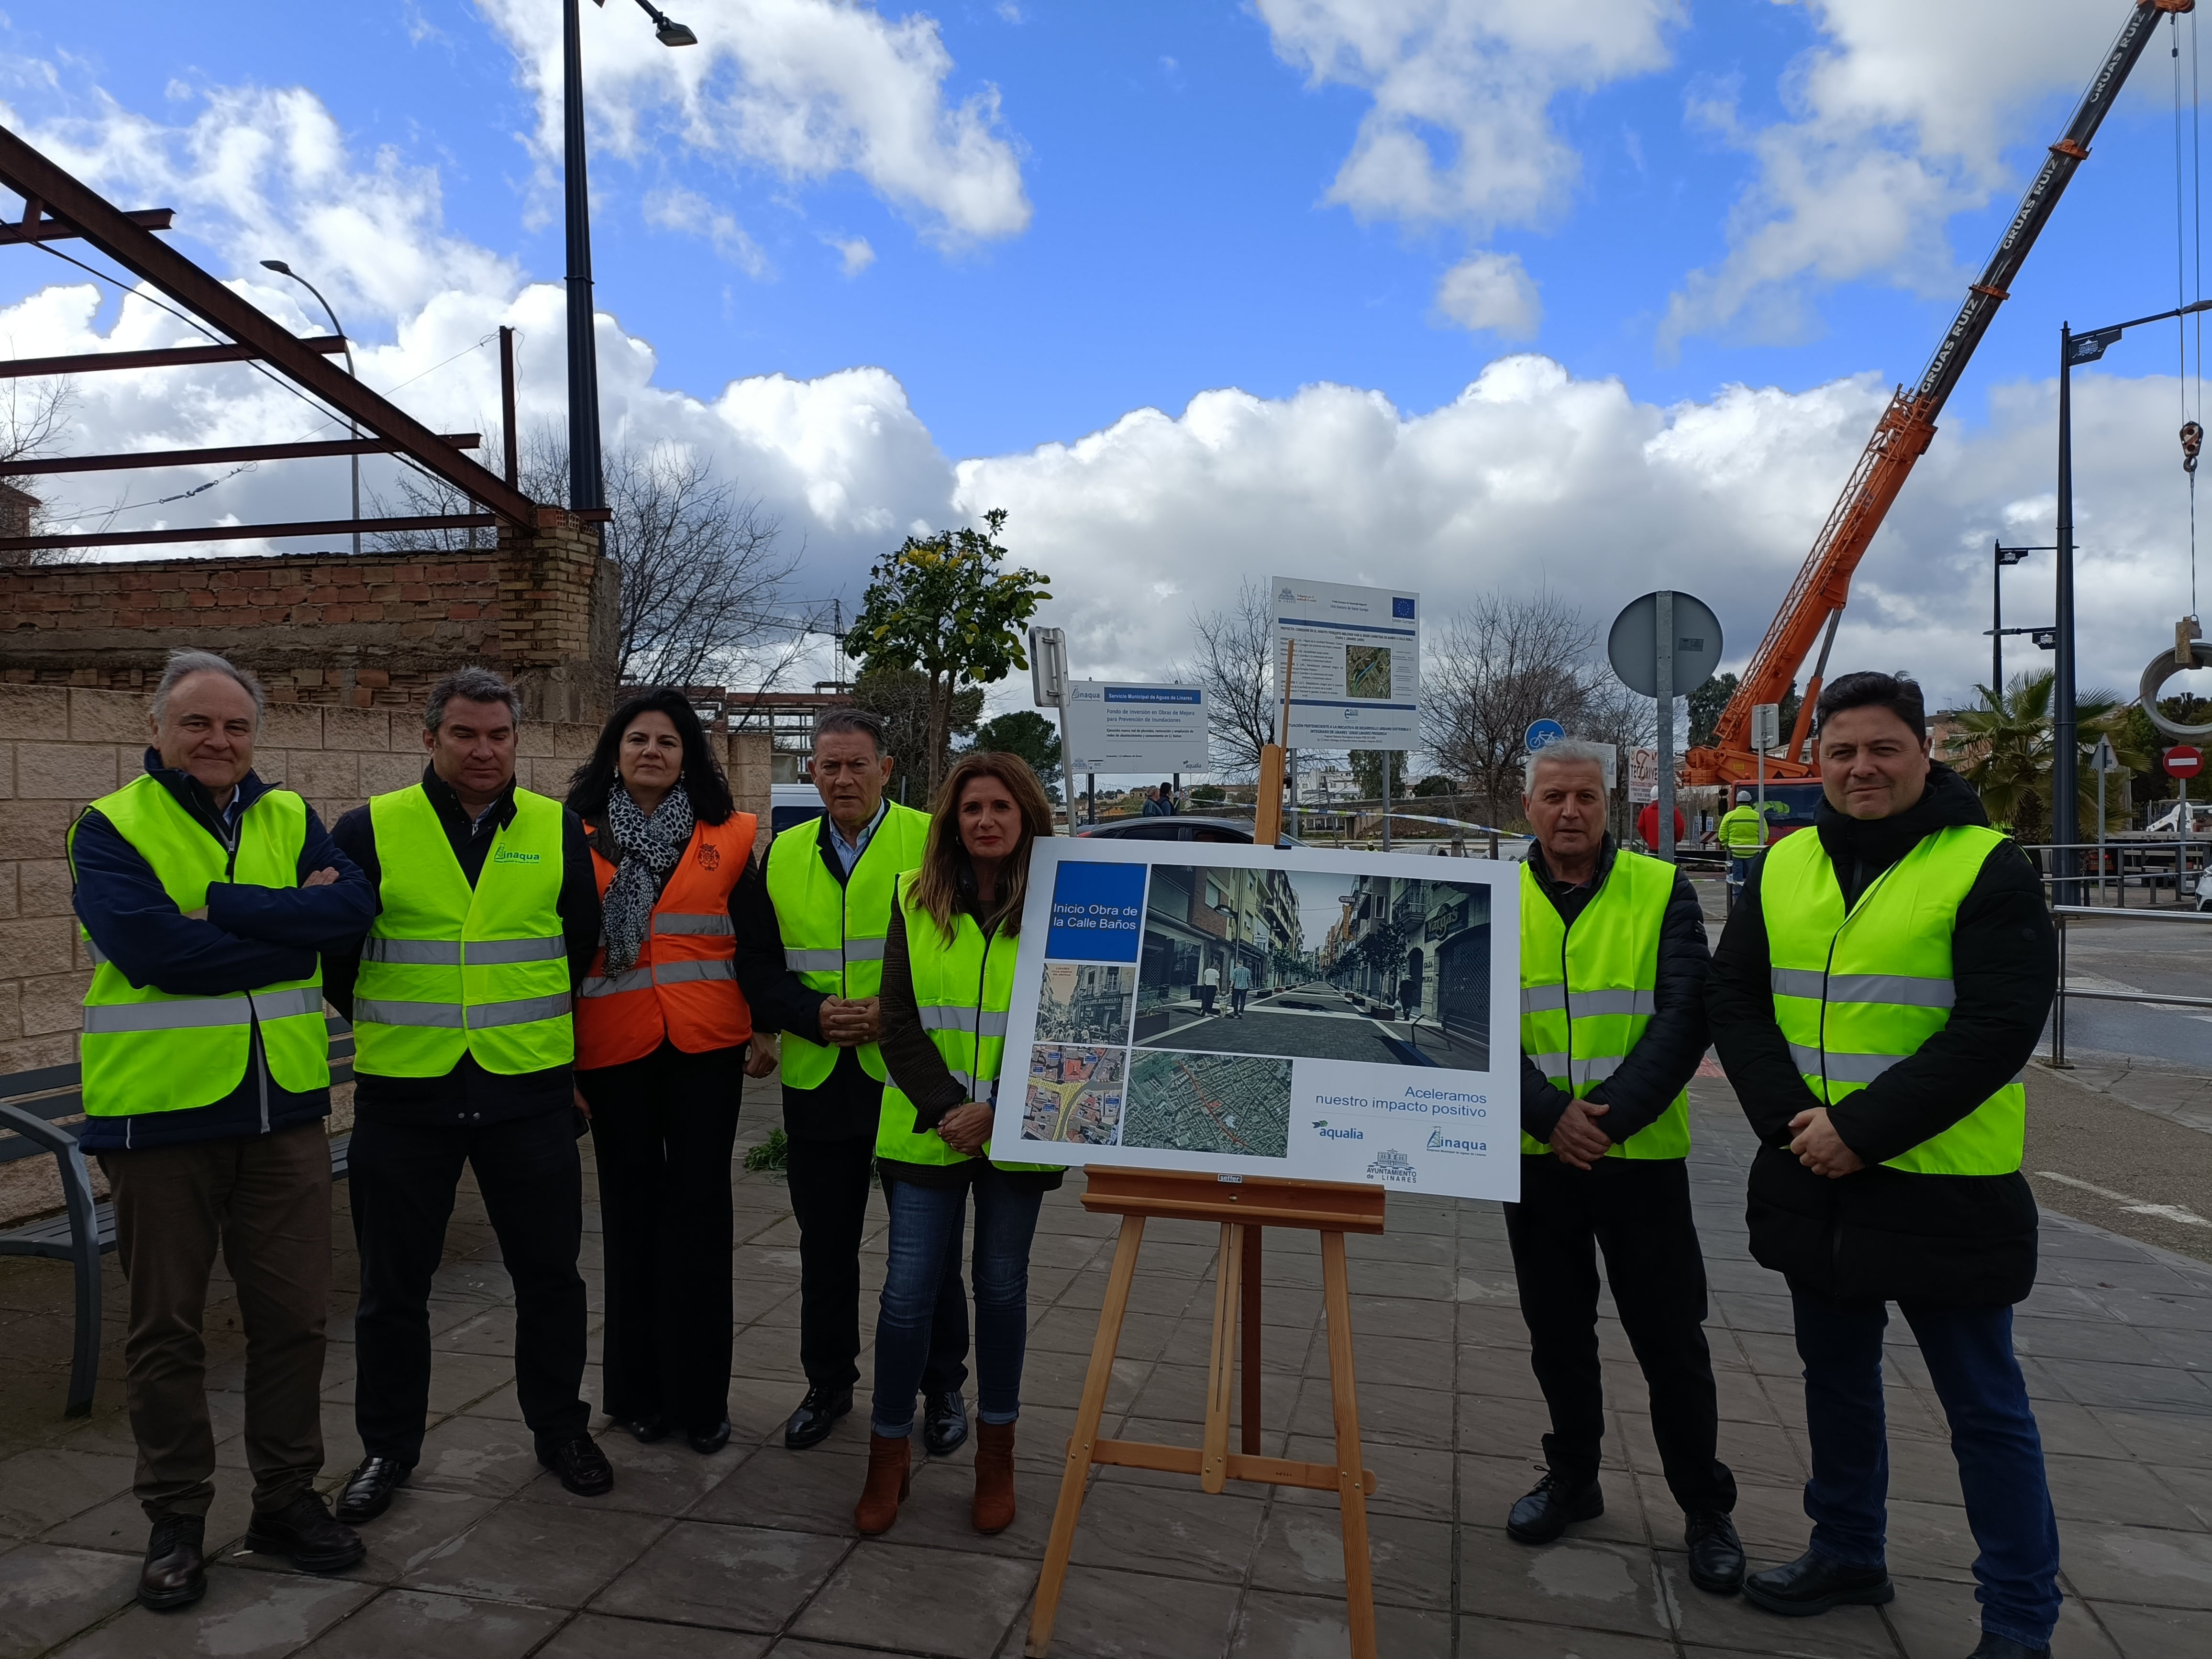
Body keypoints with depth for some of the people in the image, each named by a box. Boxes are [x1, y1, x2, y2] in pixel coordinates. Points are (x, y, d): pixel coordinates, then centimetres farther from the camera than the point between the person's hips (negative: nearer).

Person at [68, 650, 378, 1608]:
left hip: (283, 1108, 3)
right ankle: (175, 1521, 26)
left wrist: (225, 904, -18)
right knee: (166, 1326, 10)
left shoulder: (291, 820, 8)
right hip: (158, 1110, -3)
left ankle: (287, 1500, 27)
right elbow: (152, 949, -20)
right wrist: (294, 928, -14)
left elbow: (354, 906, -10)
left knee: (293, 1315, 10)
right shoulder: (111, 828, -3)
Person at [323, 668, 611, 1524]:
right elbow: (332, 951, 5)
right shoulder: (370, 830, -2)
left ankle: (560, 1429, 29)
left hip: (531, 1092, 1)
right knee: (393, 1285, 11)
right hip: (403, 1098, -1)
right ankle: (387, 1447, 30)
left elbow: (585, 947, 12)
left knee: (549, 1273, 10)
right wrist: (390, 1028, 9)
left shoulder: (559, 831, 3)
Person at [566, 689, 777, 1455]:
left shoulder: (727, 836, 5)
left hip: (706, 1045, 0)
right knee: (632, 1209, 9)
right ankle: (639, 1389, 24)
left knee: (700, 1209, 4)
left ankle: (700, 1394, 16)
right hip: (613, 1048, 0)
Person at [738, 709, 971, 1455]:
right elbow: (758, 967, 6)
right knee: (825, 1245, 16)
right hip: (818, 1083, 4)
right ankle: (828, 1384, 34)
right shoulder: (783, 856, 8)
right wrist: (815, 1016, -11)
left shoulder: (931, 843, -4)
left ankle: (944, 1386, 27)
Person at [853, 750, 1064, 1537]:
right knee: (908, 1290, 1)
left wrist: (994, 1110, -14)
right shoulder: (917, 900, 2)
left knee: (1002, 1286, 11)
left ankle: (995, 1451, 28)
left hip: (1017, 1137, -1)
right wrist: (945, 1108, -11)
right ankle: (889, 1451, 20)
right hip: (926, 1131, 1)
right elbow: (899, 1022, 0)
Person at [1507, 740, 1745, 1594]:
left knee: (1670, 1340, 6)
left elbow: (1683, 1018, -10)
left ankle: (1705, 1509, 24)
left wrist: (1610, 1114, -20)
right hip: (1534, 1160, 2)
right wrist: (1550, 1114, -19)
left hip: (1640, 1157, -2)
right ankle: (1573, 1478, 34)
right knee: (1558, 1332, 15)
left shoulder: (1662, 890, -3)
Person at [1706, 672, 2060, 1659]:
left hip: (1945, 1189, -5)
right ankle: (1848, 1553, 39)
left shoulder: (1988, 868, -10)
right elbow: (1735, 998, 3)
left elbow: (1997, 1031, -17)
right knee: (1836, 1379, 20)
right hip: (1814, 1180, 5)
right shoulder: (1785, 865, 5)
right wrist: (1789, 1118, -11)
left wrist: (1860, 1130, -20)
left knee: (1985, 1408, 8)